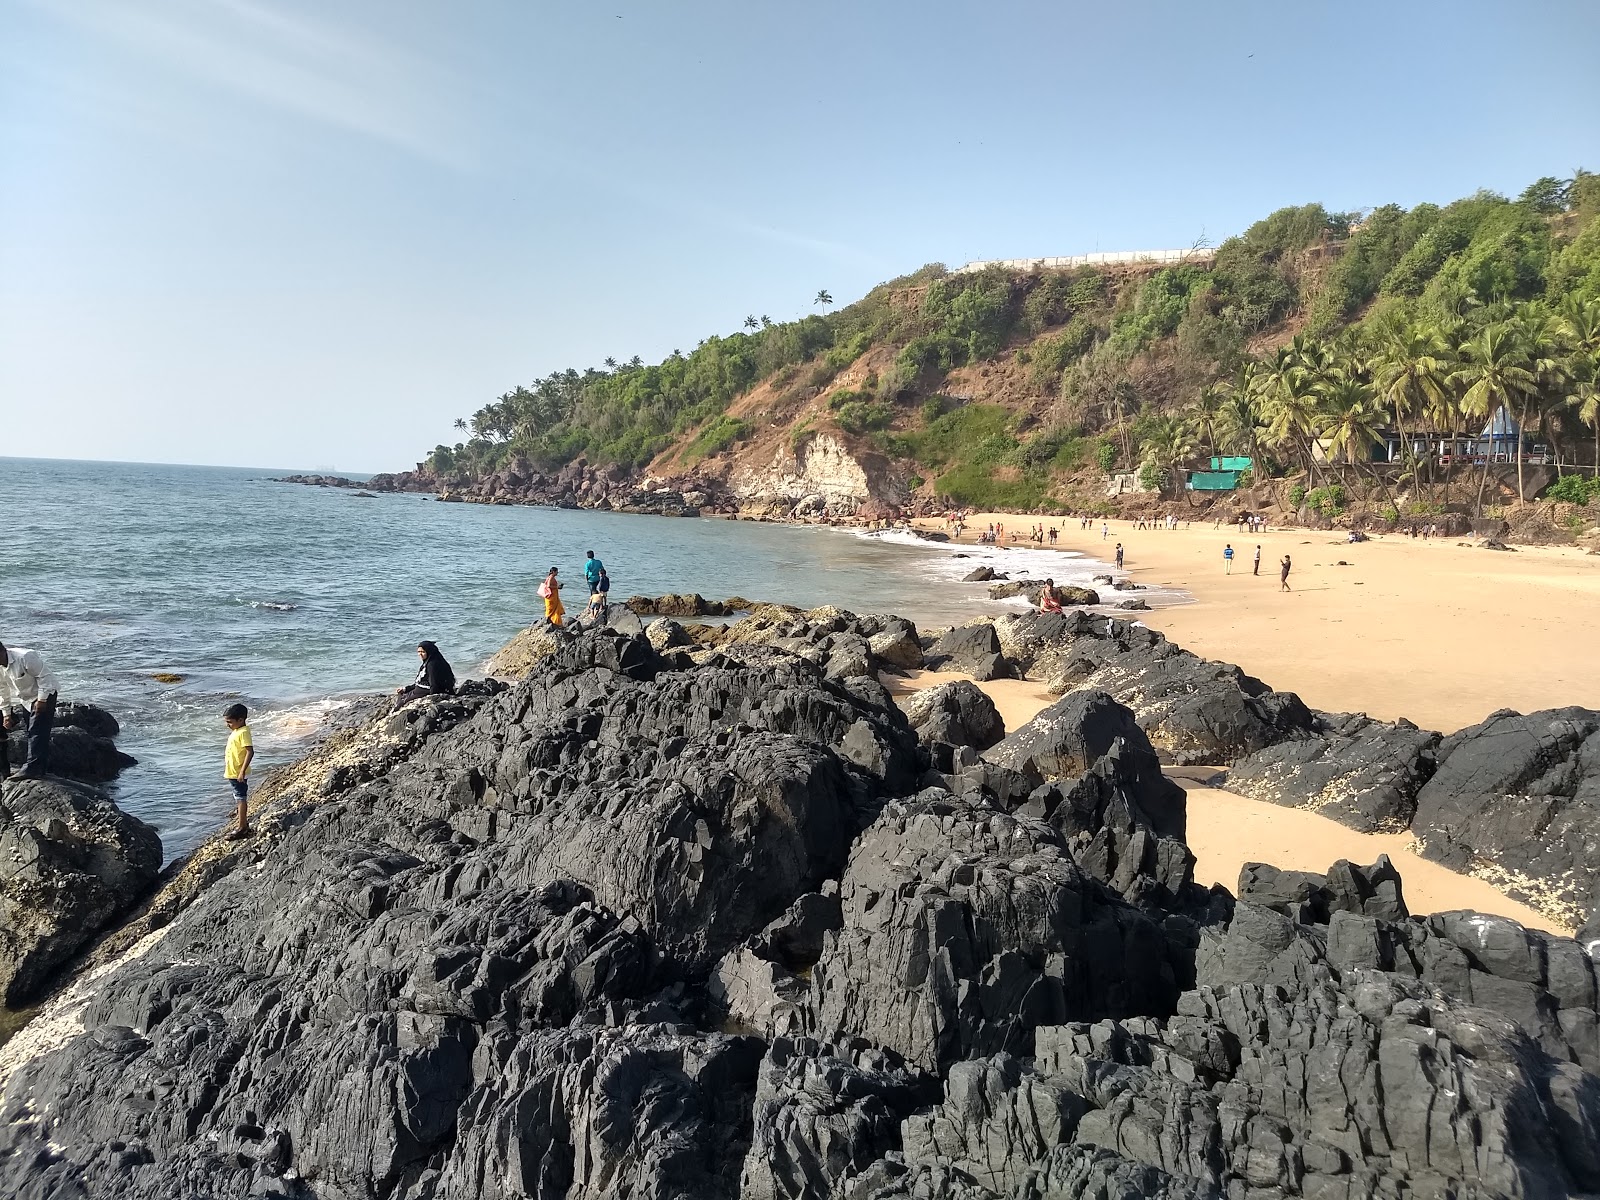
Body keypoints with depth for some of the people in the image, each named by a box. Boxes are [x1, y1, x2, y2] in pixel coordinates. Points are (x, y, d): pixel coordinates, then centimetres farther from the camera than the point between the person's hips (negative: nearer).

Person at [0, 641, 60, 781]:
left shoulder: (25, 657, -28)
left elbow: (44, 676, -23)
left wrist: (41, 700, -24)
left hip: (44, 695, -9)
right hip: (25, 699, 9)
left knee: (37, 731, -15)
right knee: (32, 732, 10)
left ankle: (32, 768, -20)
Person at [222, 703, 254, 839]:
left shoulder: (243, 732, -19)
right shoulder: (237, 731, 11)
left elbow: (250, 752, -25)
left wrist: (242, 771, -27)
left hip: (239, 773, -10)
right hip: (233, 772, 10)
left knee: (241, 798, -5)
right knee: (238, 798, 18)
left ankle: (242, 828, -2)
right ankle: (243, 821, 30)